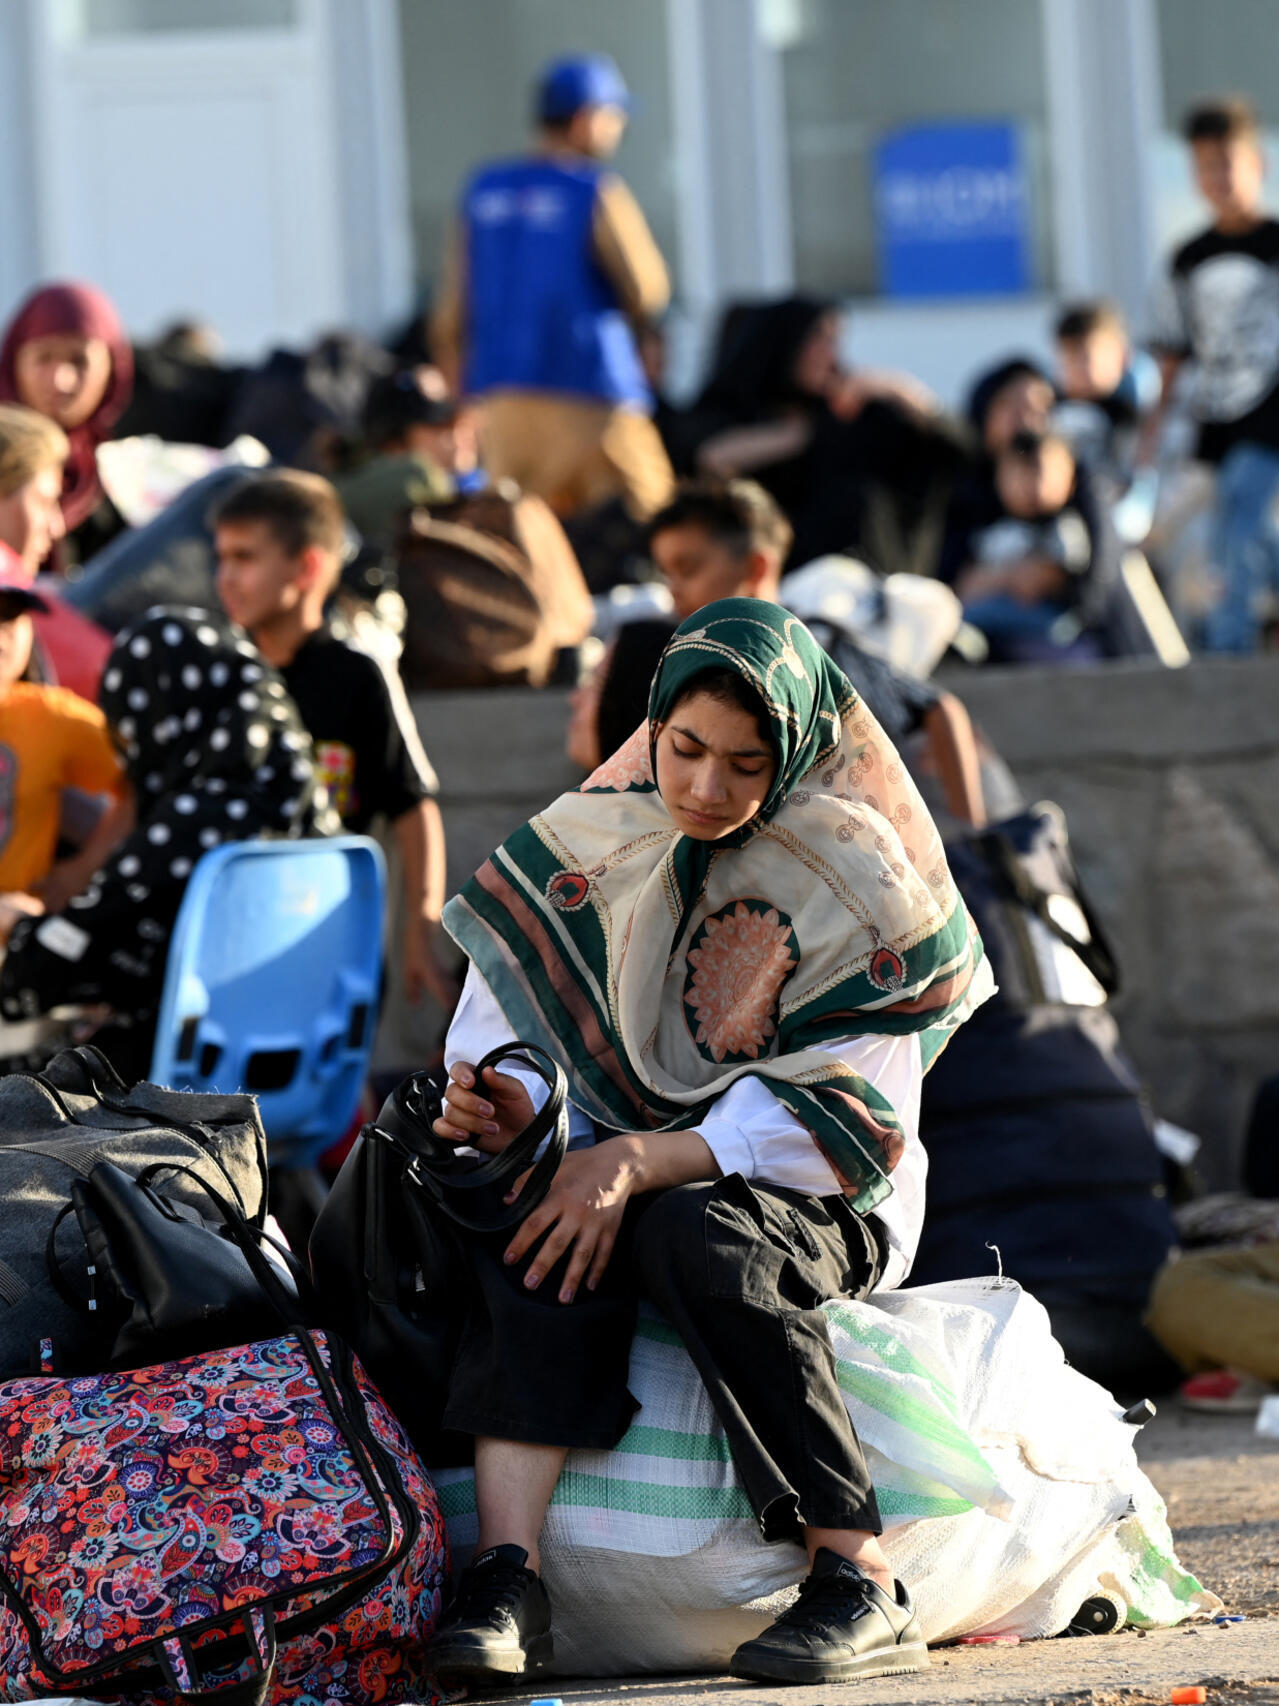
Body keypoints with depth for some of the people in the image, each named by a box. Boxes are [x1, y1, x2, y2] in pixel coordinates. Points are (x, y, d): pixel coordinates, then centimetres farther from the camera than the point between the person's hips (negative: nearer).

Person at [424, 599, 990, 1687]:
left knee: (696, 1233, -38)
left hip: (817, 1205, -3)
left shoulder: (852, 876, -7)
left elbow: (845, 1117, -15)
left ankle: (864, 1588, -36)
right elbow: (505, 1004, 6)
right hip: (631, 1177, 3)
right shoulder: (594, 843, 6)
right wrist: (496, 1100, -20)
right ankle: (510, 1573, -44)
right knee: (532, 1223, -32)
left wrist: (639, 1162, -27)